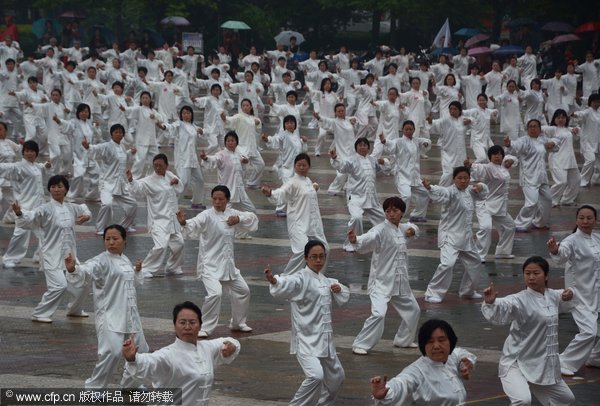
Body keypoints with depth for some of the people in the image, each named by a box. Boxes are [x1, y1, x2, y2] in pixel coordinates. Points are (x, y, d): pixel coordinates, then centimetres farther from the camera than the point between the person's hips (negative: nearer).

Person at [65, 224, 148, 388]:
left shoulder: (126, 260, 12)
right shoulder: (101, 261, -12)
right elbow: (85, 271, -31)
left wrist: (137, 271, 9)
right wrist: (72, 269, -52)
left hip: (130, 314, 8)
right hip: (109, 315, -8)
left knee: (140, 350, 16)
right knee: (112, 352, -22)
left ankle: (130, 384, 39)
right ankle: (94, 386, -6)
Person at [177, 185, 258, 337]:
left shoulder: (231, 214, 6)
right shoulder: (207, 215, -14)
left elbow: (252, 218, 13)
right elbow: (194, 225, -32)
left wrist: (239, 219, -8)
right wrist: (183, 222, -55)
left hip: (227, 264, 7)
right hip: (209, 264, -7)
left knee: (243, 290, 17)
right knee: (215, 293, -25)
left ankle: (238, 322, 39)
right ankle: (205, 328, -10)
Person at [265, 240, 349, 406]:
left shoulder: (325, 281, 12)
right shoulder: (301, 279, -13)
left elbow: (344, 297, 26)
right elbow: (287, 284, -35)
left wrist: (339, 290, 2)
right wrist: (273, 280, -58)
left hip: (325, 339, 8)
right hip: (306, 339, -8)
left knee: (336, 377, 21)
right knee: (315, 375, -27)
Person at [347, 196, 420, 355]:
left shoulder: (401, 228, 6)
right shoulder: (381, 230, -17)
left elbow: (412, 227, 30)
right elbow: (368, 239, -36)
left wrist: (413, 231, 4)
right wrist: (355, 240, -59)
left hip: (400, 282, 8)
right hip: (382, 281, -8)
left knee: (412, 310, 20)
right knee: (379, 314, -23)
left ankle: (404, 340, 41)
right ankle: (360, 344, -10)